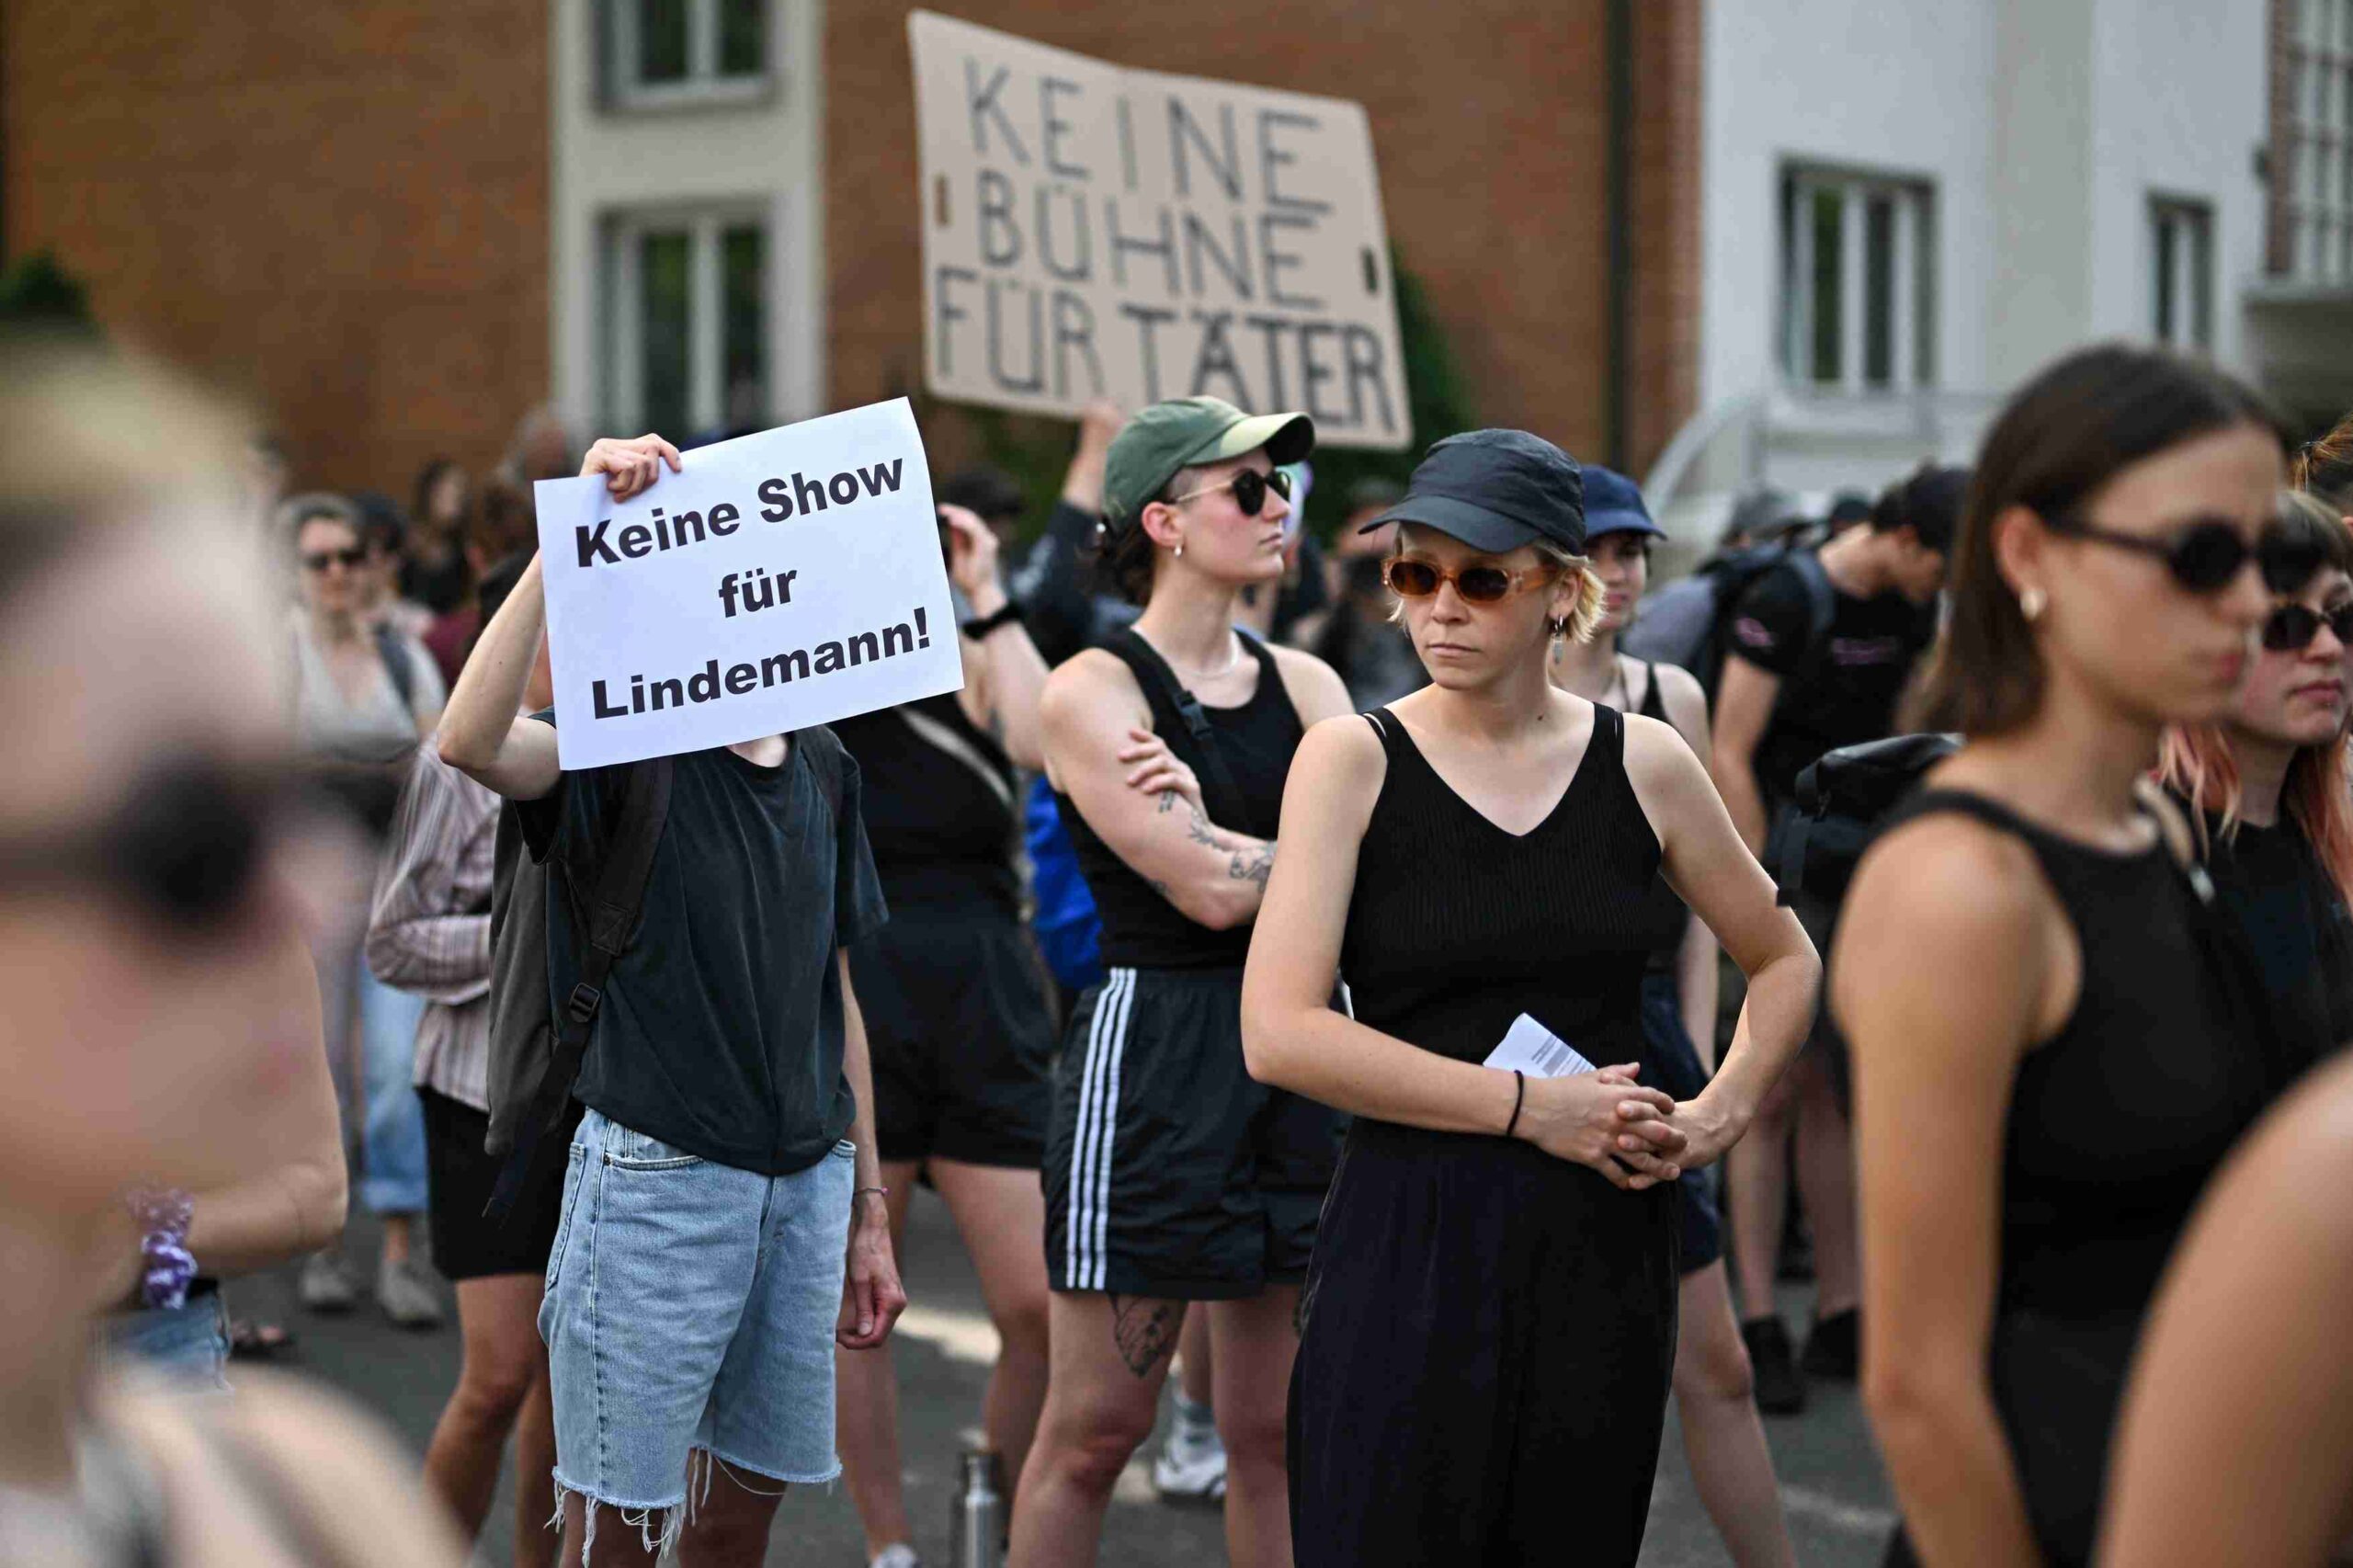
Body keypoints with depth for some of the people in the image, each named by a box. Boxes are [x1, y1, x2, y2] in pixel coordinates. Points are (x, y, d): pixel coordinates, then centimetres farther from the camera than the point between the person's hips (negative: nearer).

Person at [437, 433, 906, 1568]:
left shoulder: (823, 770, 10)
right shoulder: (623, 753, -8)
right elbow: (470, 741, -31)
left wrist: (869, 1212, 16)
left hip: (806, 1182, 6)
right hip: (659, 1176, -6)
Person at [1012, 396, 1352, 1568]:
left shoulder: (1305, 685, 11)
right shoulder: (1092, 692, -6)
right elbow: (1209, 891, -15)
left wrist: (1207, 825, -16)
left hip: (1305, 1050, 5)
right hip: (1150, 1054, -5)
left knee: (1278, 1429, 9)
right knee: (1095, 1426, 0)